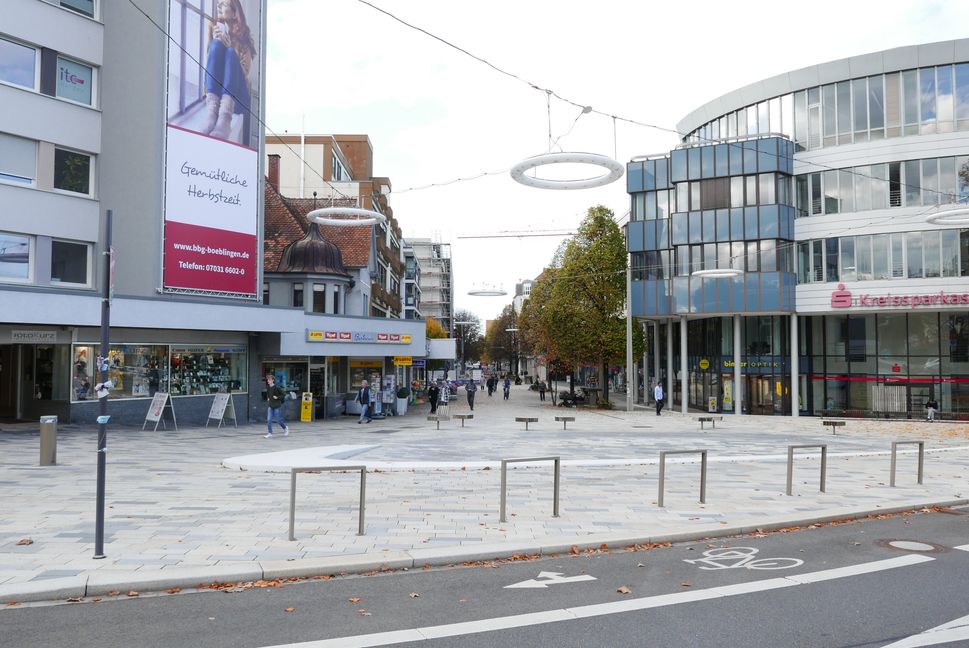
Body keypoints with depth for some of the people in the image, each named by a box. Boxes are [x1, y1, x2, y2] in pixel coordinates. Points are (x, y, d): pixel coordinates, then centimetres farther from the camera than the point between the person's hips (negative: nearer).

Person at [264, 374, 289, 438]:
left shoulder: (277, 387, -14)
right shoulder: (268, 387, 4)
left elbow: (284, 394, -11)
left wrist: (277, 397, -19)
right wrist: (268, 398, 8)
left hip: (277, 406, -5)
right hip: (270, 406, 5)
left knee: (278, 420, 5)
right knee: (268, 420, -5)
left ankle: (285, 427, 32)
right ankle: (270, 433, 1)